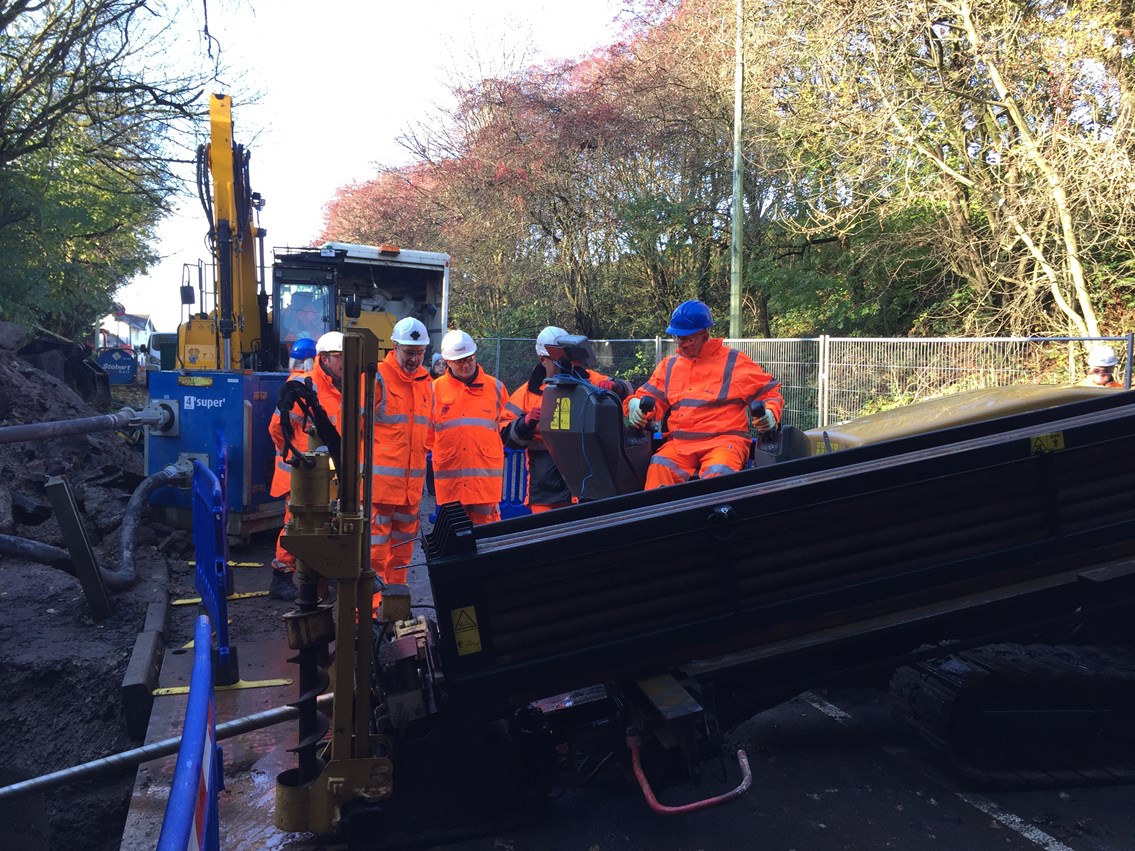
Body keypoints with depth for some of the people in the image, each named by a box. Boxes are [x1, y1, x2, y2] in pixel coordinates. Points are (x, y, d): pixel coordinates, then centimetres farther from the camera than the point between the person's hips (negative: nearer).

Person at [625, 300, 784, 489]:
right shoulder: (669, 365, 20)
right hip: (680, 443, 3)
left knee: (717, 473, -37)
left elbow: (769, 392, 12)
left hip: (724, 439, -3)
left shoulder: (734, 361, 9)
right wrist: (635, 405, -6)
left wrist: (770, 414, -9)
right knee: (660, 466, -31)